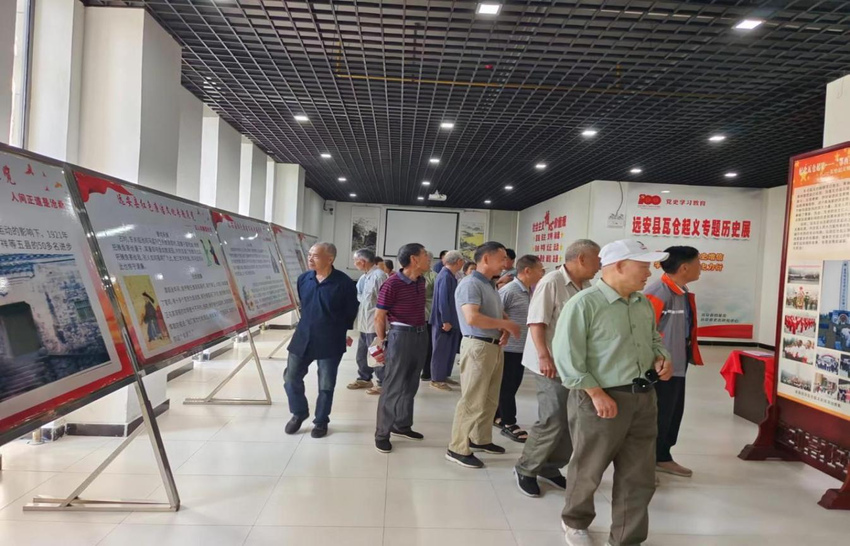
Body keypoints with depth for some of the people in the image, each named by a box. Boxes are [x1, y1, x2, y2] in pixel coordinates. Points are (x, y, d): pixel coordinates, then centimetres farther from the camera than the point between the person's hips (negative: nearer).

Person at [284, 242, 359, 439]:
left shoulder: (344, 283, -15)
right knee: (291, 377, 7)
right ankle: (299, 413, 31)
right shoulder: (303, 279, 0)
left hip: (330, 342, -4)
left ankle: (321, 421, 27)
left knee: (326, 385, 7)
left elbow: (351, 312, -3)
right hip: (303, 337, 4)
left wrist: (341, 332, 7)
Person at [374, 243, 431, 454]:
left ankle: (402, 425, 31)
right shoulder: (392, 284, -17)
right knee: (393, 387, -1)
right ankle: (382, 433, 11)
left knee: (411, 385, 16)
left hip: (421, 335, 7)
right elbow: (379, 318, -10)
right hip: (401, 336, -7)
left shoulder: (421, 282, 6)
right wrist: (382, 343, -4)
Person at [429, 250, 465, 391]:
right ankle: (437, 379, 10)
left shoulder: (448, 275, 11)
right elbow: (443, 300, -24)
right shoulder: (445, 276, -20)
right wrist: (445, 321, -23)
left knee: (448, 350, 16)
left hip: (450, 320, 10)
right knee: (441, 351, 0)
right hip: (444, 321, -10)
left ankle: (443, 376, 27)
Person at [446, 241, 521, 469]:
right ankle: (458, 449, 6)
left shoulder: (490, 286, 15)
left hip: (495, 347, 10)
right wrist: (507, 325, -18)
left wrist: (506, 330, -1)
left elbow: (501, 314, 22)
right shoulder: (470, 284, -15)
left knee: (490, 399, 18)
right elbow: (472, 318, -28)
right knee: (472, 401, -4)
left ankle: (481, 439, 32)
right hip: (477, 346, -10)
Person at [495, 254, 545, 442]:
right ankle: (509, 424, 15)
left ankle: (498, 416, 33)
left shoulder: (532, 291, 8)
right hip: (509, 348, -8)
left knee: (512, 385, 18)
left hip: (522, 348, 8)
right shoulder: (509, 291, -19)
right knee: (507, 387, 4)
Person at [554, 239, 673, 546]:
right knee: (588, 470, 12)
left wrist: (661, 359, 2)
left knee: (639, 478, 12)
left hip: (643, 399, 7)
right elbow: (567, 356, -17)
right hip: (601, 400, -6)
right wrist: (597, 393, -20)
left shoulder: (644, 305, 9)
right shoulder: (584, 304, -15)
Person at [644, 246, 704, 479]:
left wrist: (691, 355, 17)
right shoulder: (658, 292, -21)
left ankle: (662, 457, 36)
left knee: (673, 413, 20)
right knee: (657, 416, 1)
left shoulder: (684, 293, 10)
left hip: (678, 365, 10)